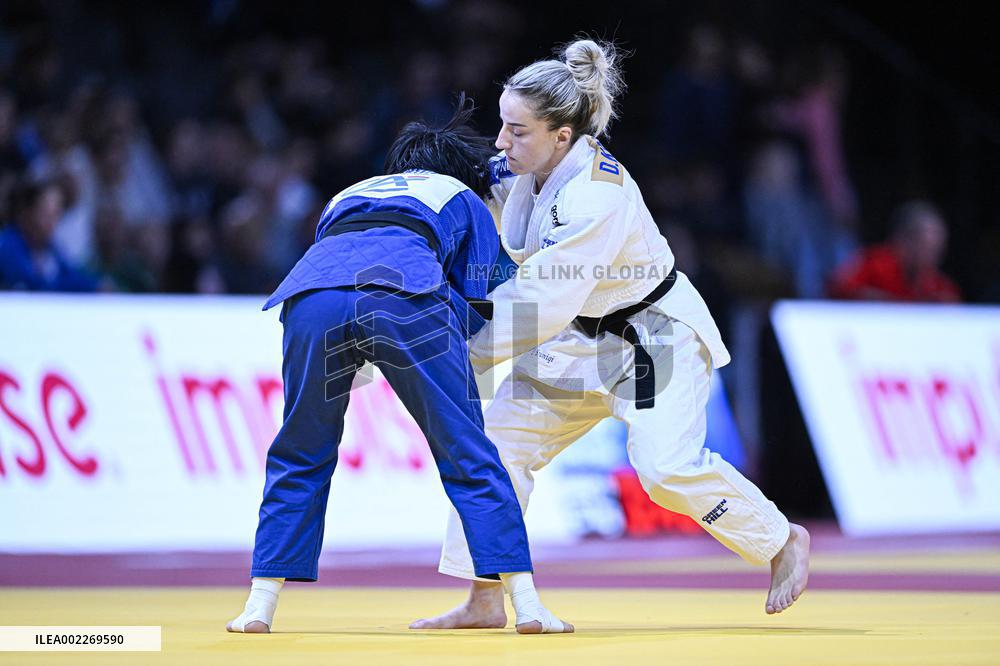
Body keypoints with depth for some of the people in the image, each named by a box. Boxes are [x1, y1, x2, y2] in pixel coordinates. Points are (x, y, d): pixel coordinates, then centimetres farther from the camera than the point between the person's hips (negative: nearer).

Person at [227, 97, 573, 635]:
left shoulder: (346, 197, 44)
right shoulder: (465, 199, 34)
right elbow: (472, 310, 27)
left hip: (312, 300, 3)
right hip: (407, 297, -3)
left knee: (300, 458, 21)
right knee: (468, 456, 7)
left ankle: (261, 604, 15)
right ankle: (525, 602, 2)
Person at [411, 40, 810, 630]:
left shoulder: (595, 196, -33)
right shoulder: (523, 167, -9)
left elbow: (542, 303, -35)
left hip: (657, 335, -8)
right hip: (581, 337, 8)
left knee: (668, 466, -21)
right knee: (502, 438, -3)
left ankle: (781, 543, 5)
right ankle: (485, 601, 2)